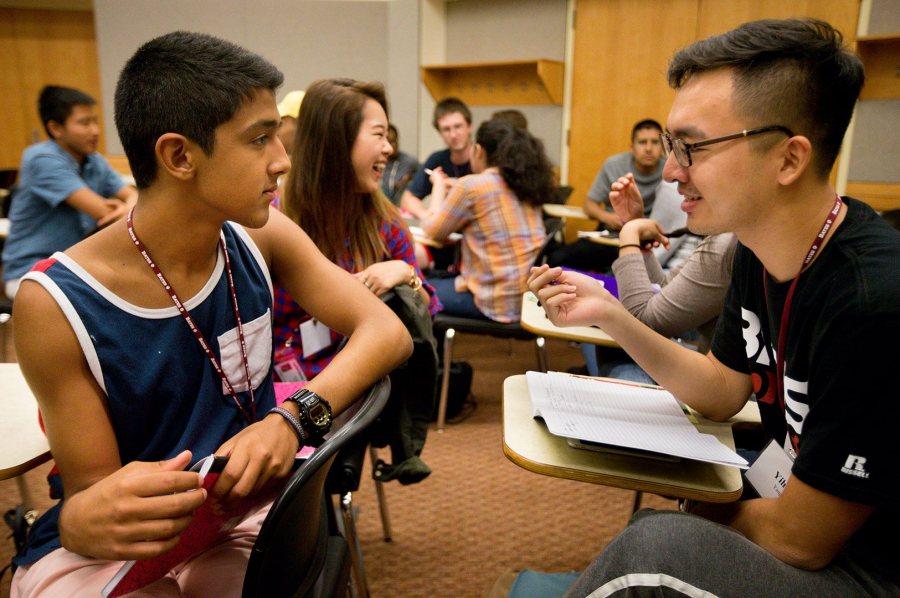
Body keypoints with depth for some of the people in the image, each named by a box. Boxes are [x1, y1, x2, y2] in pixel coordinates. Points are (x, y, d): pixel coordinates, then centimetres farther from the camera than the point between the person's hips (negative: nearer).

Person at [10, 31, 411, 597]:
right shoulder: (56, 305, -18)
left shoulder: (262, 237, -8)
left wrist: (294, 417, -30)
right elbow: (92, 492, -12)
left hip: (241, 514, 2)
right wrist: (88, 518, -36)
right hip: (106, 549, -1)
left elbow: (387, 330, -13)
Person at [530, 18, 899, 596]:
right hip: (803, 512, 8)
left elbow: (798, 542, -23)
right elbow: (722, 392, 6)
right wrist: (609, 314, -5)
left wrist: (710, 516, -2)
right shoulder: (759, 252, -5)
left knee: (660, 548, -23)